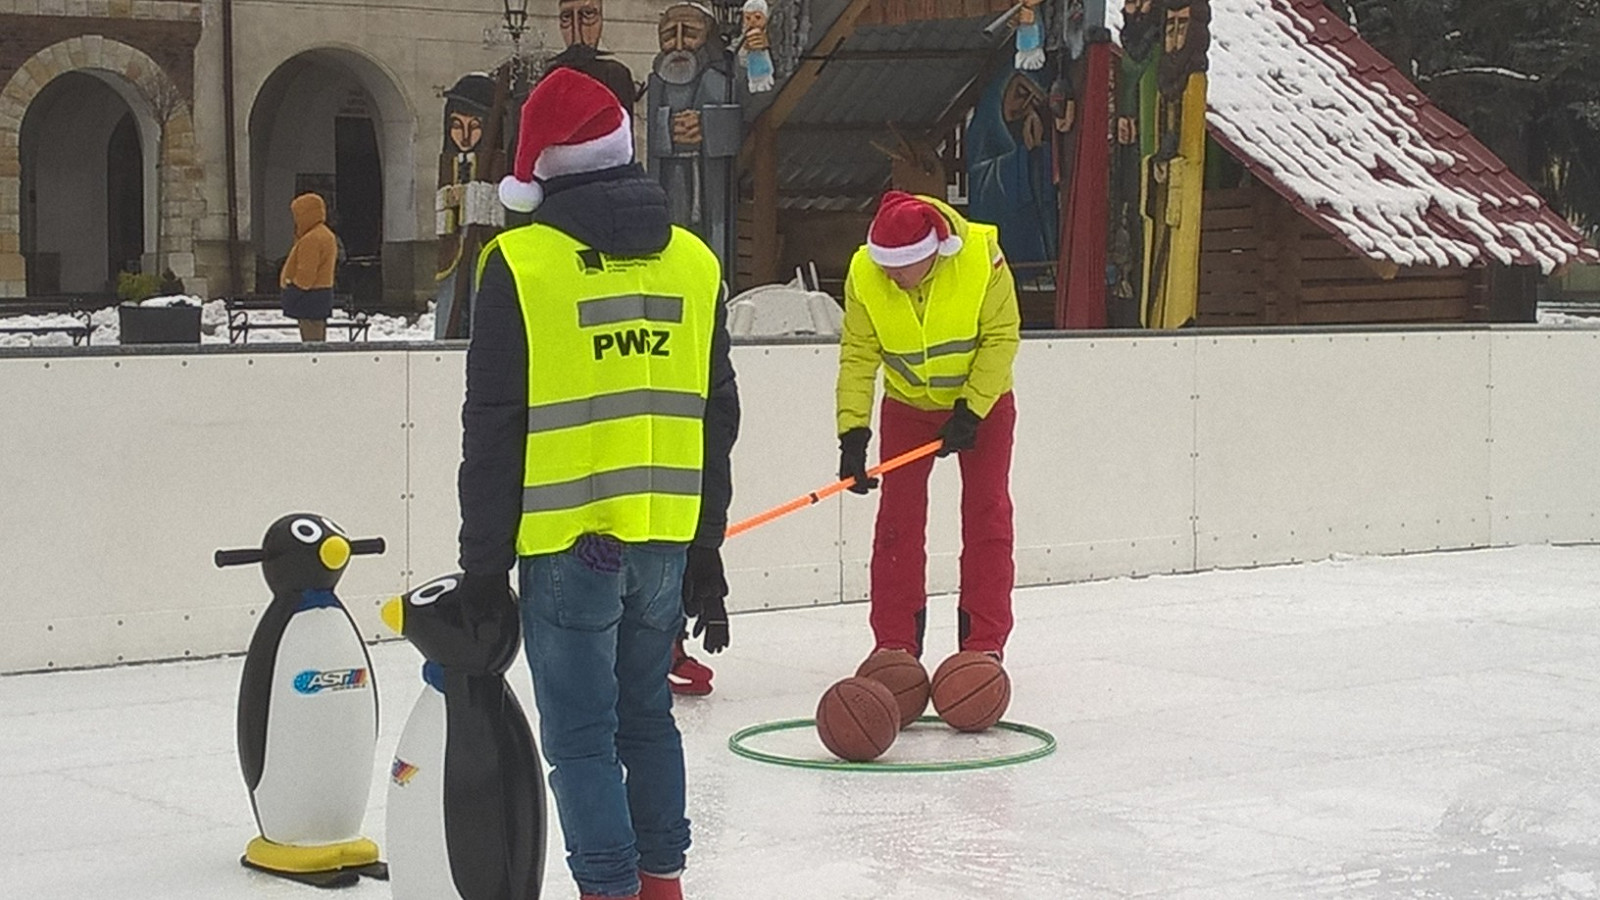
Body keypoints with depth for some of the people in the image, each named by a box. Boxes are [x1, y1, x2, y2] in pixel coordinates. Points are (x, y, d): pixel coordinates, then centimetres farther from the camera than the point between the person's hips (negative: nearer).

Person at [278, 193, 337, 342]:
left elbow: (306, 275, -23)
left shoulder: (311, 240, -18)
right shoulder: (327, 235, 15)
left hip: (310, 300, -11)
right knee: (318, 340, 15)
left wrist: (289, 295, -15)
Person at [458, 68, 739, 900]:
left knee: (581, 734, 2)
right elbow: (717, 419, 11)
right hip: (665, 539, 5)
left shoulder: (521, 264, -9)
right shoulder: (694, 262, 7)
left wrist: (484, 558, -2)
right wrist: (706, 545, 19)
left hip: (567, 540, -5)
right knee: (647, 713, 18)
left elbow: (493, 429, -8)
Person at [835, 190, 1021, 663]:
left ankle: (984, 644, 3)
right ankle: (895, 644, 6)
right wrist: (853, 433, -26)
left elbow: (1001, 338, -20)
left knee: (987, 514, -3)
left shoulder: (982, 257, -29)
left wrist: (971, 411, -22)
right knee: (898, 517, -2)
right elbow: (858, 356, -18)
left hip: (982, 401, -1)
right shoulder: (864, 274, -23)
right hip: (907, 404, 2)